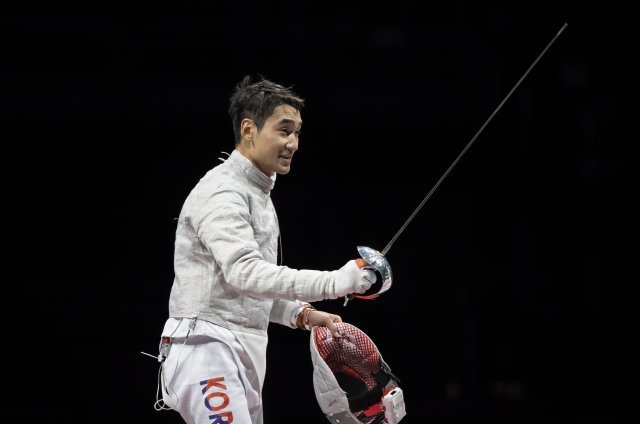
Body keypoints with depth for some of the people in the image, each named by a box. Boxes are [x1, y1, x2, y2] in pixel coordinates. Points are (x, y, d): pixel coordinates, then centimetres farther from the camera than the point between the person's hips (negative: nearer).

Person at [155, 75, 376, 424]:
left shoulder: (258, 193, 20)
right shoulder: (221, 193, -14)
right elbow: (245, 273, -28)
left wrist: (302, 314, 10)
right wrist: (333, 283, -34)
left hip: (242, 357, 10)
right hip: (207, 349, -10)